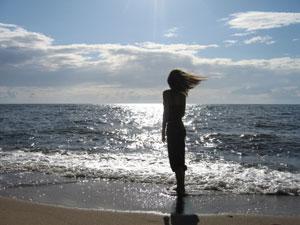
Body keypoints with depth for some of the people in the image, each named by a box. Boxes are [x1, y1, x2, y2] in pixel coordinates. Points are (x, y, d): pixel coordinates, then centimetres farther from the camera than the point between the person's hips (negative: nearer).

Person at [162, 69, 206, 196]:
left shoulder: (167, 94, -11)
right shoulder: (182, 94, 7)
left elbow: (166, 113, -13)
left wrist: (163, 130, -10)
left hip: (172, 128, -7)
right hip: (180, 127, 7)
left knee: (175, 160, -2)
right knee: (180, 159, 16)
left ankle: (181, 188, 0)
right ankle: (181, 187, 26)